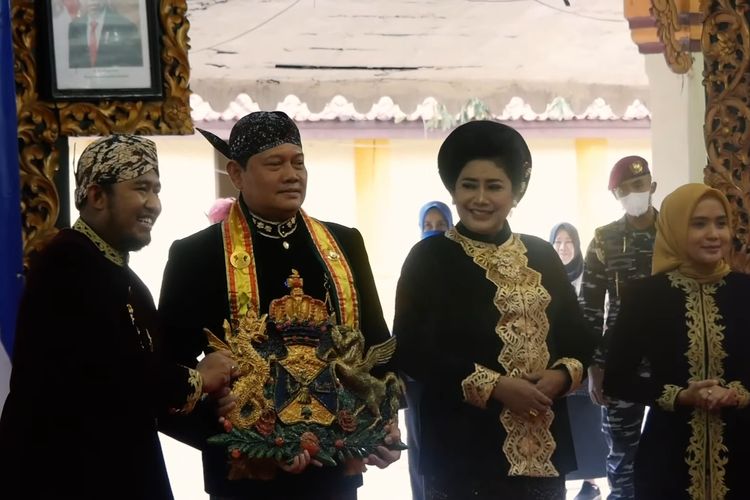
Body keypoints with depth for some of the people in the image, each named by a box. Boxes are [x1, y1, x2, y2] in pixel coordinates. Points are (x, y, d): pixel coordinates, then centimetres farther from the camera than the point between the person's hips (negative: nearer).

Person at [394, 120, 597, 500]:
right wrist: (493, 386, -16)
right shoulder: (428, 258, -2)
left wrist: (562, 376, -8)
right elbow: (411, 351, -10)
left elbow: (579, 338, 14)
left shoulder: (542, 256, 10)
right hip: (463, 450, -4)